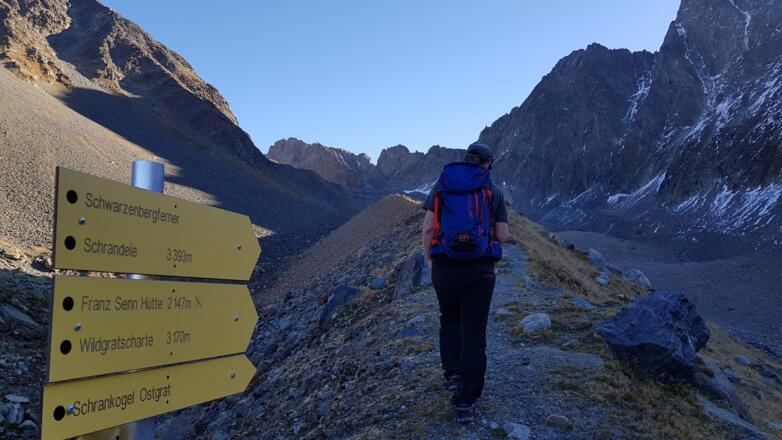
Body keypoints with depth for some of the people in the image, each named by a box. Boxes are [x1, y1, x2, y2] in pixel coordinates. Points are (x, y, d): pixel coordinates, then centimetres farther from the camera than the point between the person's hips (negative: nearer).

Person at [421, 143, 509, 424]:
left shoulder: (441, 186, 7)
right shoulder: (494, 191, 5)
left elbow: (428, 228, -1)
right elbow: (503, 236, 4)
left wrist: (430, 261, 11)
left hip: (444, 267, 1)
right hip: (480, 270, -1)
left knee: (450, 320, 27)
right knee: (474, 334, 5)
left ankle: (453, 373, 19)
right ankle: (465, 403, 4)